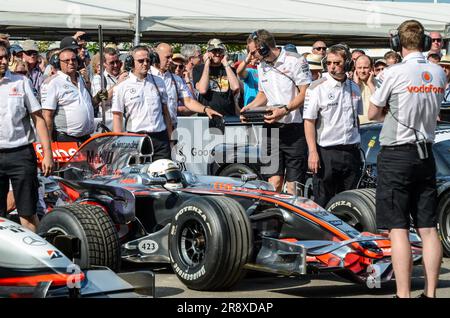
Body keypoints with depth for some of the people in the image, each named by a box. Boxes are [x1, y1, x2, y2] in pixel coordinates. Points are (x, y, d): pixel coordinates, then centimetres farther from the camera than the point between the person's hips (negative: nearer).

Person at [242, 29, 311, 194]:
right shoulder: (262, 66, 16)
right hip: (272, 129, 5)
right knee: (274, 182, -3)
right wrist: (249, 107, 8)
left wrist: (284, 110, -23)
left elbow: (305, 93, -11)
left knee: (293, 186, -5)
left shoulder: (295, 61, -6)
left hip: (294, 128, -5)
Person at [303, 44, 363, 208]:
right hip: (326, 153, -5)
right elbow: (309, 121, -9)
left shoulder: (354, 88, 10)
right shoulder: (317, 88, -7)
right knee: (323, 202, 0)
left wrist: (357, 144, 16)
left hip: (351, 152, 5)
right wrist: (313, 152, -17)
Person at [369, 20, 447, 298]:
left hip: (396, 154, -5)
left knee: (398, 229, -4)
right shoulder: (439, 74, 4)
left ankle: (403, 294, -7)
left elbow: (373, 114, -1)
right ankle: (430, 293, 11)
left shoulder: (395, 72, -13)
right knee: (428, 228, 8)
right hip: (426, 154, 6)